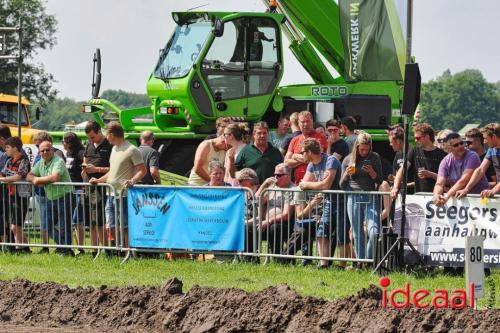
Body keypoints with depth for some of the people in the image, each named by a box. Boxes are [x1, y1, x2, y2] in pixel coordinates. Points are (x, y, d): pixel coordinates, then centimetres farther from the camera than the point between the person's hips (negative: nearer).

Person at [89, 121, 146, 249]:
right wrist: (99, 180, 21)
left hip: (124, 195, -9)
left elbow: (142, 170, -13)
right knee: (111, 227, 9)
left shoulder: (131, 150, -9)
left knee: (126, 227, -5)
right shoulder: (114, 149, 18)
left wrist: (132, 181, -28)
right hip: (111, 195, 9)